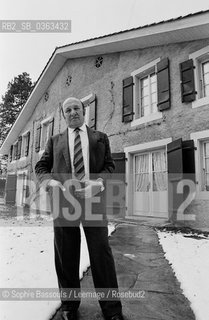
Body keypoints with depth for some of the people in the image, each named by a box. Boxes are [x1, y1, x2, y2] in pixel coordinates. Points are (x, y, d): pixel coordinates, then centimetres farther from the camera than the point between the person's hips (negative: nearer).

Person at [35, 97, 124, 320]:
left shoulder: (100, 137, 15)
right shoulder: (55, 141, 16)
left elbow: (109, 165, 9)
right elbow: (40, 166, 14)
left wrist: (98, 180, -12)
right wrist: (50, 180, -7)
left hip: (92, 197, -1)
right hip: (63, 199, 2)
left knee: (101, 252, 2)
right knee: (65, 255, 10)